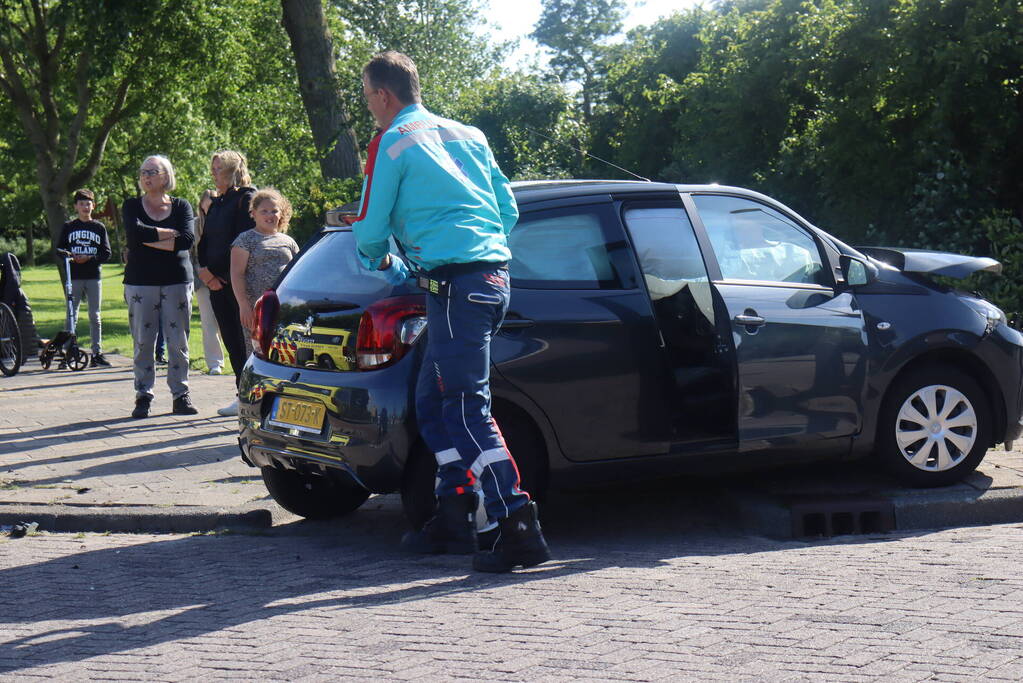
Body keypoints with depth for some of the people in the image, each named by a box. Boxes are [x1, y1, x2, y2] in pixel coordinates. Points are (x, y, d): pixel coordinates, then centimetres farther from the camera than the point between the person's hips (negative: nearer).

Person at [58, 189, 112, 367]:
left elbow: (106, 253, 4)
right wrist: (70, 257, -13)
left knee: (95, 316, 3)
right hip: (74, 277, -1)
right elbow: (59, 250, 8)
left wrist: (89, 258, -11)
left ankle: (97, 353, 7)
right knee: (72, 316, -2)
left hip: (94, 277, 1)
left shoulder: (99, 227, 9)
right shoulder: (68, 227, 8)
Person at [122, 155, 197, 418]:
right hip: (140, 282, 0)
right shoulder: (132, 206, 8)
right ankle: (143, 396, 2)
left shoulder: (181, 206, 8)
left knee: (178, 342, -1)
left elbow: (187, 239, -9)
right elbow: (135, 232, -13)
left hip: (176, 281, 0)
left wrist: (150, 240, -10)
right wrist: (169, 234, -8)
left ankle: (181, 396, 6)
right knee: (143, 342, -3)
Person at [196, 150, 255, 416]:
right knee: (232, 342, 8)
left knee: (245, 340, -7)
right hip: (218, 283, 8)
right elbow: (205, 242, 18)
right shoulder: (216, 204, 18)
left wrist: (214, 271, -12)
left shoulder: (245, 199, -7)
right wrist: (205, 270, 0)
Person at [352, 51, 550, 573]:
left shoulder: (391, 143, 0)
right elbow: (509, 211, 22)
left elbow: (370, 230, 2)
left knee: (467, 408, -9)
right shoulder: (466, 135, 21)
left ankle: (520, 531, -16)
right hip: (494, 275, 8)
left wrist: (384, 261, 23)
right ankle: (453, 519, 18)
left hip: (454, 282, -8)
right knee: (433, 402, 16)